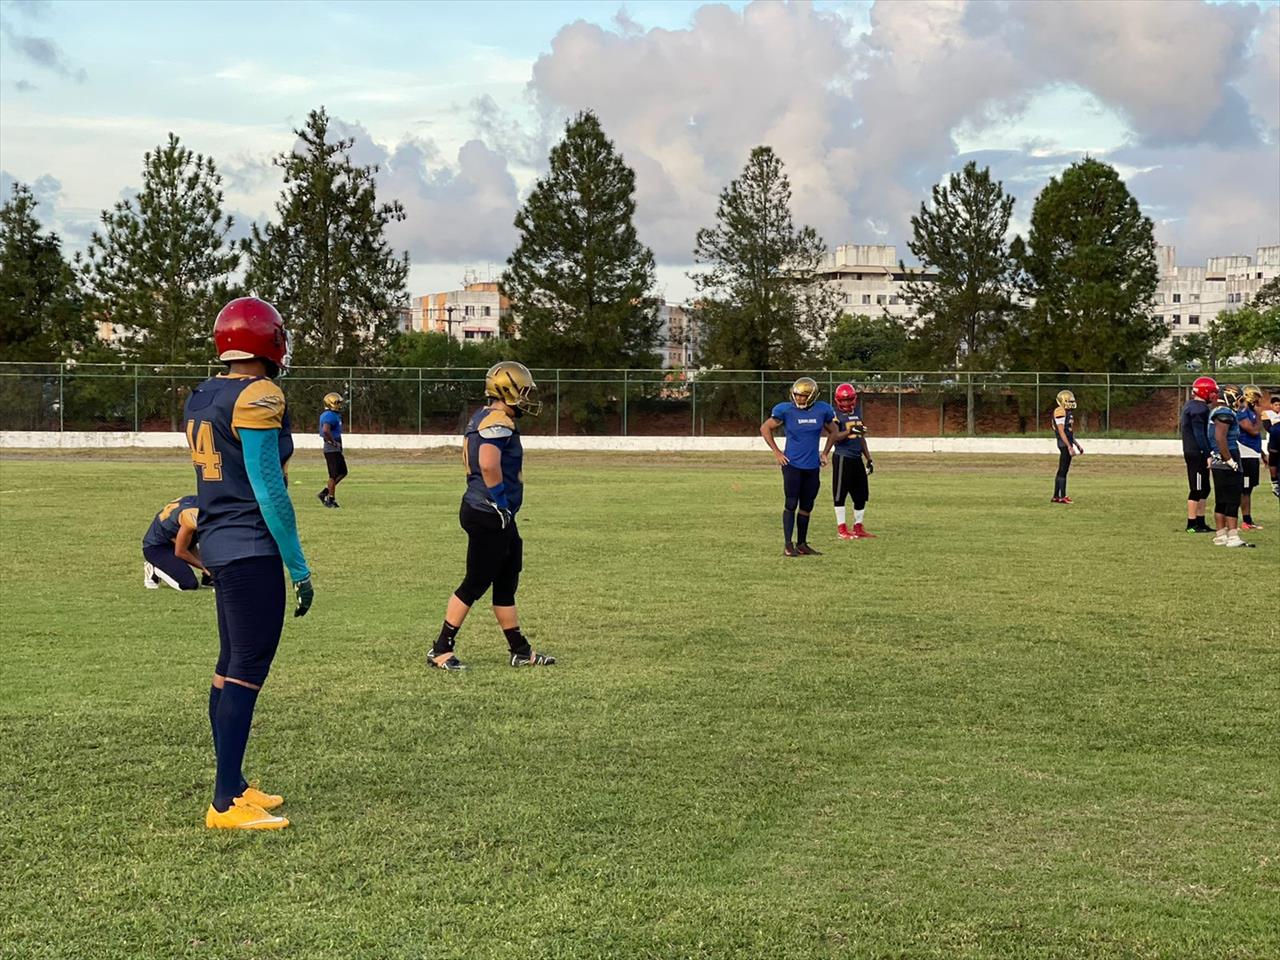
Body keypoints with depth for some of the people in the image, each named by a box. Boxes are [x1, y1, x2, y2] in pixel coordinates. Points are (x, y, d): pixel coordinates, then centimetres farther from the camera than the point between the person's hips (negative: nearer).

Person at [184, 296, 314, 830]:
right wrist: (299, 568, -13)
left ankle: (232, 785, 24)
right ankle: (226, 804, -4)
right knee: (247, 671, -6)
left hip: (218, 545, 9)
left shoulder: (201, 399, 11)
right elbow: (269, 490, -18)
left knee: (231, 665, 15)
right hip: (252, 550, -9)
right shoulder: (259, 399, -15)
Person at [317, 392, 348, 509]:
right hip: (332, 449, -10)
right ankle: (330, 500, 7)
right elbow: (326, 431, -33)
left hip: (336, 450, 10)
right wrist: (334, 442, -22)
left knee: (342, 473, 15)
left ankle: (324, 493, 18)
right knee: (334, 475, -2)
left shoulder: (335, 415, 14)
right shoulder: (330, 416, -18)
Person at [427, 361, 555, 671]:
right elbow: (489, 464, -32)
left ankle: (521, 651, 23)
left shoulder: (481, 418, 13)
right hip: (489, 517, -10)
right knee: (475, 584, -3)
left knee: (506, 582, 15)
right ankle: (441, 650, 4)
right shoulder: (498, 423, -18)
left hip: (496, 517, 10)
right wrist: (501, 502, -21)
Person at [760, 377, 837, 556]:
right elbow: (765, 428, 2)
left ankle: (802, 544, 18)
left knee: (806, 507, 9)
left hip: (812, 467, 4)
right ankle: (788, 544, -2)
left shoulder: (822, 410, 0)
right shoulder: (786, 410, -8)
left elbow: (833, 432, 18)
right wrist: (776, 452, -1)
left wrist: (825, 453, 12)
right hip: (792, 465, -4)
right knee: (791, 505, -5)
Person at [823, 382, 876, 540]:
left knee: (862, 495, 9)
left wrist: (869, 459, 20)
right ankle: (842, 529, 5)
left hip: (857, 458, 7)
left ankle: (858, 528, 20)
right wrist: (851, 431, -35)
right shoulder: (835, 414, -7)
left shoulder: (858, 412, 14)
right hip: (842, 458, -7)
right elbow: (833, 437, -21)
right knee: (840, 494, -1)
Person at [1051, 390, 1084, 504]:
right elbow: (1061, 432, -19)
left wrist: (1077, 445, 23)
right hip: (1064, 443, -10)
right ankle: (1062, 497, -4)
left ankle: (1056, 496, 15)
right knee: (1063, 470, -7)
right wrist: (1069, 446, -23)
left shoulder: (1068, 412, 17)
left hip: (1068, 443, 10)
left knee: (1062, 471, 11)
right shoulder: (1060, 412, -14)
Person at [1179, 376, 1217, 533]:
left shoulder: (1190, 406, 16)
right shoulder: (1199, 408, -16)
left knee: (1204, 489, 15)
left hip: (1191, 452, 10)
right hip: (1197, 454, -10)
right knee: (1197, 489, -5)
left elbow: (1182, 429, 21)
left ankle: (1200, 522, 19)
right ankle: (1192, 524, -1)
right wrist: (1208, 455, -21)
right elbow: (1199, 434, -21)